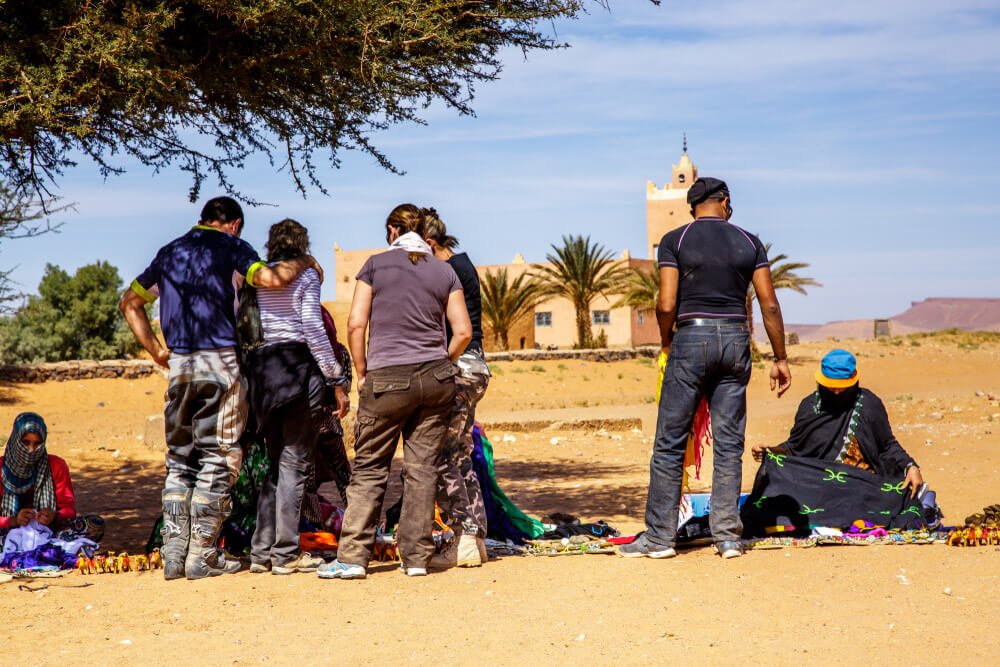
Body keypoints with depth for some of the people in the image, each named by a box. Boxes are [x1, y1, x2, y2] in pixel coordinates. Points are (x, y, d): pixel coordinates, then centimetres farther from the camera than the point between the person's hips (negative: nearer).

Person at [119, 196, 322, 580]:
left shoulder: (171, 251, 19)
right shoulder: (229, 246, 1)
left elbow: (130, 301, 25)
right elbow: (270, 278, -15)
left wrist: (156, 351, 21)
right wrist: (304, 263, 4)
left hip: (179, 364, 5)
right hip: (220, 361, -5)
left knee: (179, 459, 10)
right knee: (218, 459, 0)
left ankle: (174, 555, 6)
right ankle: (202, 556, -3)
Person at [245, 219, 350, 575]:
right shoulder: (305, 275, -1)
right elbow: (313, 330, -9)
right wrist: (337, 382, -7)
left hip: (262, 370, 5)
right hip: (299, 370, -5)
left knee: (277, 463, 14)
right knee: (294, 464, -1)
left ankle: (262, 551, 11)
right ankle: (286, 553, -1)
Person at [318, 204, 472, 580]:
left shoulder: (376, 265, 0)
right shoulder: (444, 271, 8)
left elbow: (356, 324, -5)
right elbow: (463, 331, 4)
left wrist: (361, 374, 4)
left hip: (386, 379, -3)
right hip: (436, 379, 3)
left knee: (369, 468, 3)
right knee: (423, 468, 6)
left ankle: (353, 557, -1)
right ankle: (416, 557, 7)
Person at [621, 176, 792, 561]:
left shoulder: (675, 241, 0)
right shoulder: (749, 243, 8)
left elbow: (666, 305, -7)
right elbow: (769, 305, 4)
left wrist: (667, 345, 11)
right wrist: (780, 359, 10)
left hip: (691, 337, -3)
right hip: (736, 341, 3)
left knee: (669, 442, 2)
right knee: (729, 443, 7)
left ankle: (660, 536, 3)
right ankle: (727, 536, 6)